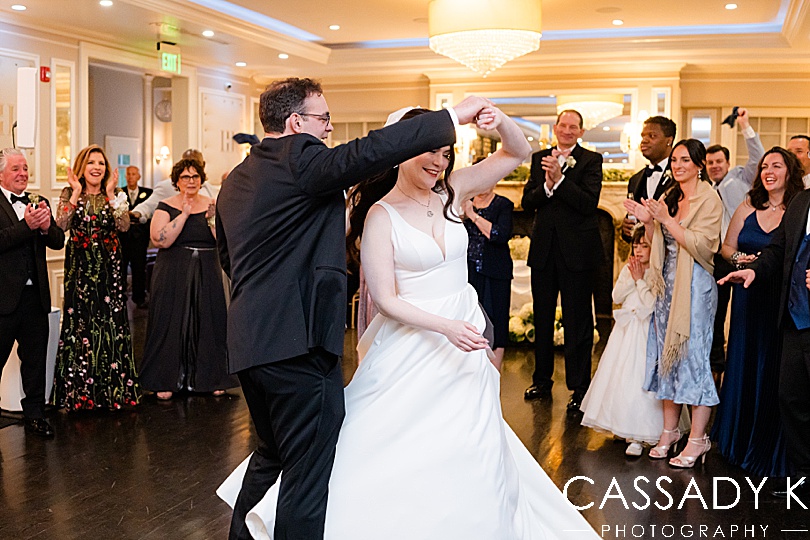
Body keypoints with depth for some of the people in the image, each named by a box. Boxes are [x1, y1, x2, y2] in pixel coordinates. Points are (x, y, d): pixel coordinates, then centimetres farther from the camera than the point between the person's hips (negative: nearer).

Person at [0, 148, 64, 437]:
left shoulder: (38, 202, 12)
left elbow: (59, 242, 7)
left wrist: (47, 227, -13)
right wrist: (27, 226, -26)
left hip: (35, 295, 5)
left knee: (36, 358, 12)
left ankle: (34, 414, 23)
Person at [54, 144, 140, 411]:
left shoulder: (115, 196, 6)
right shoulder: (69, 194, 3)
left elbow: (124, 225, -11)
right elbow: (61, 226, -14)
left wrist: (110, 194, -14)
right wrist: (77, 193, -14)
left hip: (109, 267, 1)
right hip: (79, 267, -1)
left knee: (112, 323, 0)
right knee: (79, 322, -2)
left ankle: (113, 387, 10)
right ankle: (79, 391, 8)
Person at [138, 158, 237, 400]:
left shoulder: (212, 206, 6)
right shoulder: (166, 206, -1)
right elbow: (161, 240, -16)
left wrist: (213, 219, -16)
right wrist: (184, 214, -17)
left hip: (206, 274, 2)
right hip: (173, 275, -2)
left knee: (207, 322, 4)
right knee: (172, 322, 0)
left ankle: (208, 378, 15)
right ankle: (166, 380, 9)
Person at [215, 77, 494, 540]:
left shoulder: (236, 179, 17)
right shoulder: (300, 157, -11)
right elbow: (368, 152, -23)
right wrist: (454, 117, -19)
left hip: (248, 342, 10)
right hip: (299, 341, -10)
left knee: (272, 455, 25)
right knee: (308, 469, -1)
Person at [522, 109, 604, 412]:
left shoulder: (591, 160, -3)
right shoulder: (539, 158, 8)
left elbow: (590, 203, -17)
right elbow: (527, 203, 0)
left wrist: (559, 179, -23)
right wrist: (546, 185, -17)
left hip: (577, 250, -4)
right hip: (544, 249, 4)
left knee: (577, 321, 3)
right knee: (542, 318, 15)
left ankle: (579, 388, 13)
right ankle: (542, 381, 30)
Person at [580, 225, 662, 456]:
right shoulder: (628, 270, 10)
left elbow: (653, 304, -18)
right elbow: (617, 296, 5)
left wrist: (640, 280, -12)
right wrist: (631, 278, -8)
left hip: (645, 333, -7)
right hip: (625, 331, 7)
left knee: (639, 381, -9)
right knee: (617, 375, 9)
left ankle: (637, 436, -4)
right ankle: (623, 424, 23)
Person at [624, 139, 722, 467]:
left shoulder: (709, 199, -7)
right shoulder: (670, 197, 13)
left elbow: (702, 245, -17)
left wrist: (666, 219, -19)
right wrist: (648, 221, -3)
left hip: (695, 285, -7)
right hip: (668, 283, 7)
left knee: (692, 354, -5)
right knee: (668, 354, 8)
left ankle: (697, 439, 2)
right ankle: (669, 430, 18)